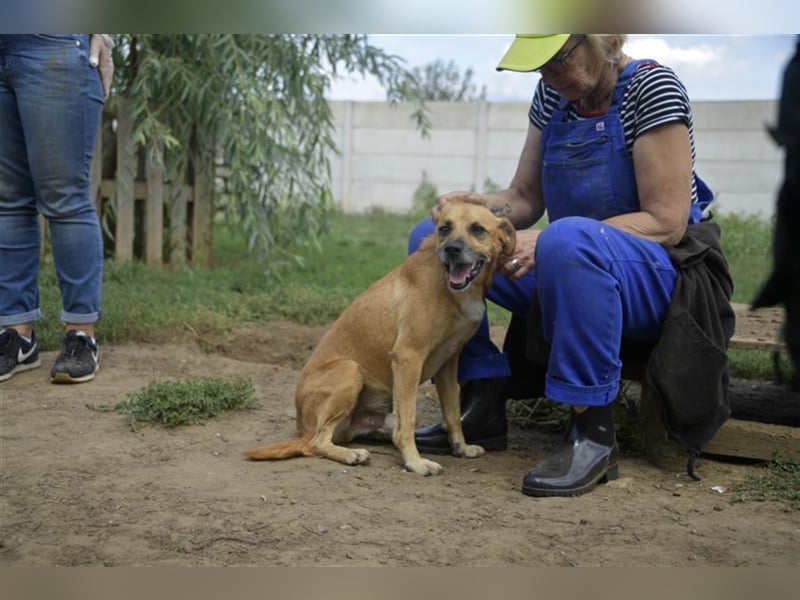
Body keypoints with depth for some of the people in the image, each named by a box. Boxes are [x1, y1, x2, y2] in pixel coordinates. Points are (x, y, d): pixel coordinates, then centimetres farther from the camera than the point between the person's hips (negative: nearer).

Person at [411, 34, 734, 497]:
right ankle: (484, 409, -5)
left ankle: (595, 434, -27)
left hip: (658, 276, -7)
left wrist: (548, 241, -28)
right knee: (433, 240, -3)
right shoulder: (553, 94, 6)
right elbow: (526, 198, 10)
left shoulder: (651, 86, -13)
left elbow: (667, 223, -20)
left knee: (567, 239, -40)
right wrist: (482, 207, -14)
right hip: (568, 271, 7)